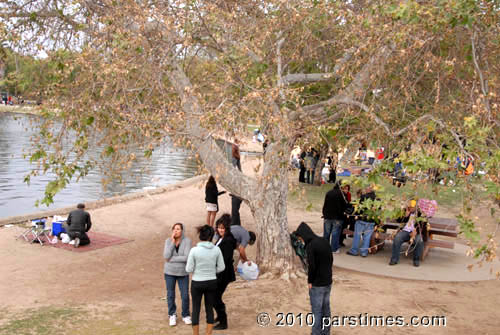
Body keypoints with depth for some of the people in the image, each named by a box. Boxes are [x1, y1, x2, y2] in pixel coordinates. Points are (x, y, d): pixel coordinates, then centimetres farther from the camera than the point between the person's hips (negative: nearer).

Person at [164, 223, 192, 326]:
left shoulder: (187, 241, -16)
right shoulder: (168, 241, -10)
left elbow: (187, 258, -24)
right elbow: (166, 256, -22)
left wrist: (171, 259, -21)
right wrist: (173, 241, -25)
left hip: (183, 272, -1)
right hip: (170, 271, 1)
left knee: (185, 295, 5)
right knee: (170, 295, 10)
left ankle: (185, 315, 26)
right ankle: (172, 315, 30)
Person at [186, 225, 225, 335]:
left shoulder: (194, 250, -16)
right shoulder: (216, 249, -10)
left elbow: (189, 269, -11)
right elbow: (221, 267, -2)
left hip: (197, 283, -2)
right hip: (211, 282, 2)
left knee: (196, 309, 12)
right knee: (209, 309, 15)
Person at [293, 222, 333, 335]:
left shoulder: (310, 246, -20)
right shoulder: (325, 242, 4)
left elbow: (311, 266, -21)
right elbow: (331, 259, 10)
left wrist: (310, 281, -8)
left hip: (317, 284, -8)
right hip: (328, 282, 8)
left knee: (317, 310, 4)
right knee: (326, 308, 17)